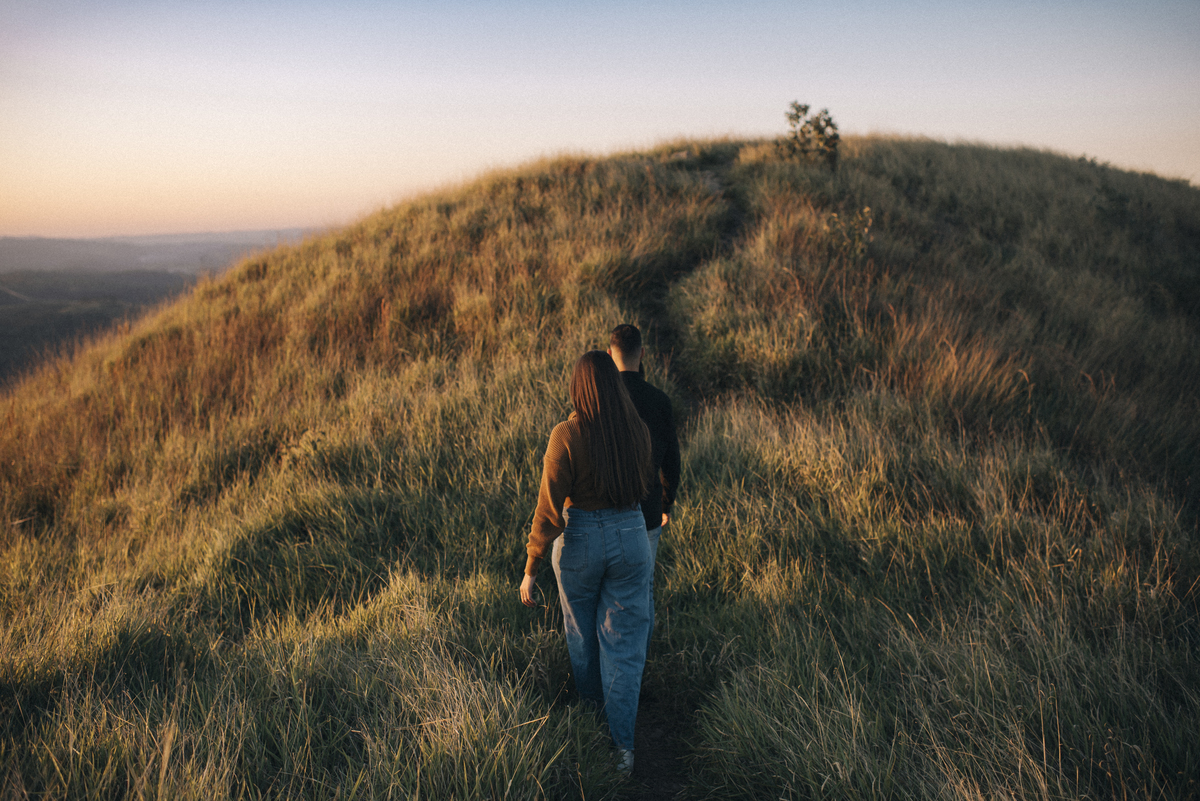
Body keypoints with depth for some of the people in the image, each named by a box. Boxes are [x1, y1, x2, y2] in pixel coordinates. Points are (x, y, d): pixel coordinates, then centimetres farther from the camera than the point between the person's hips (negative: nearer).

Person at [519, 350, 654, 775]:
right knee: (625, 643, 8)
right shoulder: (638, 430, -6)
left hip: (580, 540, -2)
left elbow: (549, 509, -17)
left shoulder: (566, 435, -18)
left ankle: (589, 709, 46)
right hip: (630, 536, 2)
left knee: (581, 633, 23)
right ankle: (622, 745, 7)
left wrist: (530, 570, -10)